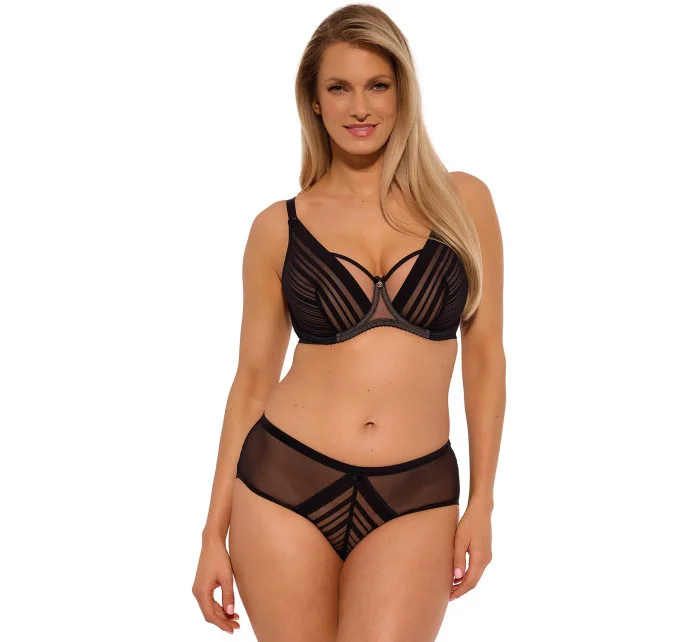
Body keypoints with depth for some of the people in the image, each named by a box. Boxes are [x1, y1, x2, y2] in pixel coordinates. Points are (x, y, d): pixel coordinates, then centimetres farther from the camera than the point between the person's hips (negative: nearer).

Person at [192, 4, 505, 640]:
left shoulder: (462, 201, 4)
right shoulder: (279, 227, 4)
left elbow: (484, 356, 7)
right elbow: (254, 378, 7)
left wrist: (481, 504, 3)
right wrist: (214, 533, 7)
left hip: (413, 499, 0)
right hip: (285, 488, 0)